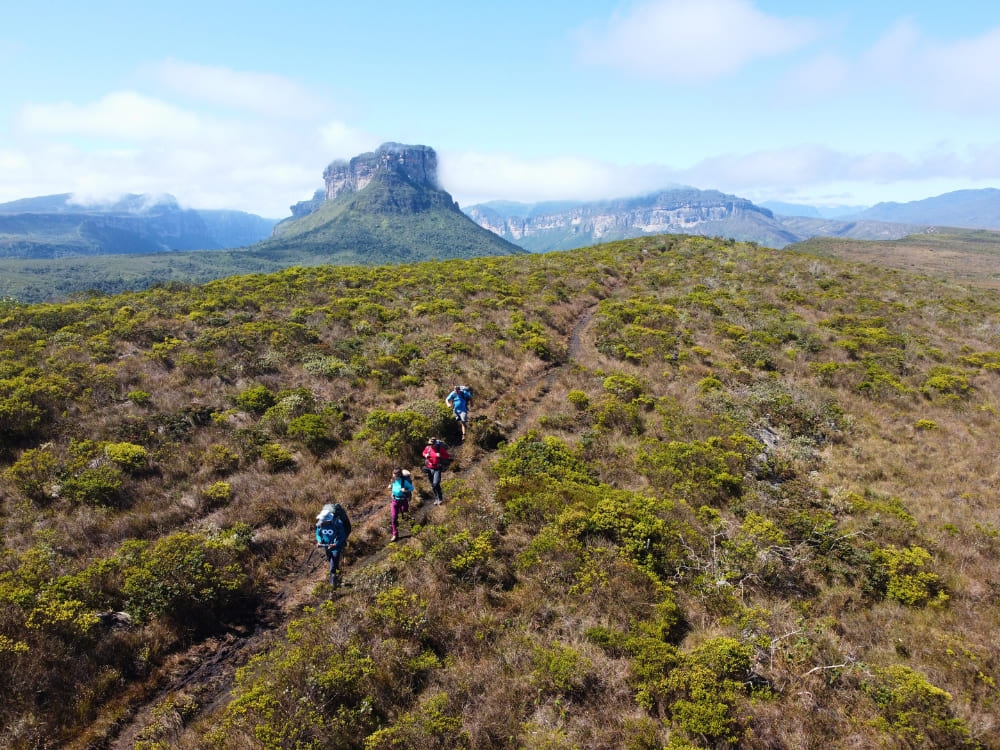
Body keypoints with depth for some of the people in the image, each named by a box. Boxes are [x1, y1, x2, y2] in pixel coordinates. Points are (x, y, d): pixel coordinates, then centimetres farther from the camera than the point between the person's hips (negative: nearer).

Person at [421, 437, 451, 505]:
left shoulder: (441, 449, -15)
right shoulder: (428, 448, -4)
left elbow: (448, 456, -11)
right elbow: (424, 453, 18)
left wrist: (440, 456, -26)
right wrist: (426, 455, -5)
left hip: (437, 469, -4)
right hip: (430, 469, 5)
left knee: (436, 484, -17)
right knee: (432, 485, 12)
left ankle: (440, 498, 1)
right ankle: (436, 498, 29)